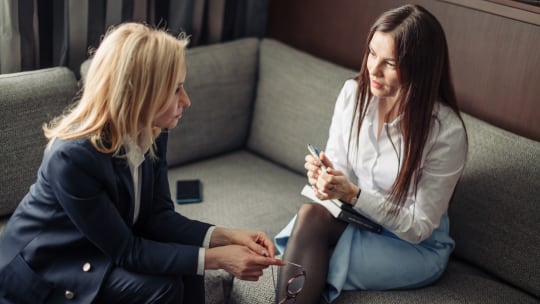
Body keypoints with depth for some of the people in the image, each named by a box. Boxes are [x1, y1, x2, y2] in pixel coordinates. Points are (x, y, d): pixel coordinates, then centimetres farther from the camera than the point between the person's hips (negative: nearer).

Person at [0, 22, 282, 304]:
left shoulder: (152, 133, -12)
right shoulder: (72, 156, -34)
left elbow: (157, 215, -5)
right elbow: (124, 250, -27)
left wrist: (225, 236, -19)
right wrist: (215, 258, -28)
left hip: (106, 249, 7)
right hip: (45, 267, -6)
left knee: (185, 268, -13)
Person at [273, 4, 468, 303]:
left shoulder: (446, 131, -22)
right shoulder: (353, 92, -9)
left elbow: (419, 227, -16)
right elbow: (336, 162, 2)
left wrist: (354, 195, -29)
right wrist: (324, 175, -23)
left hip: (416, 246, -4)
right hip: (353, 215, 5)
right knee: (311, 214, -30)